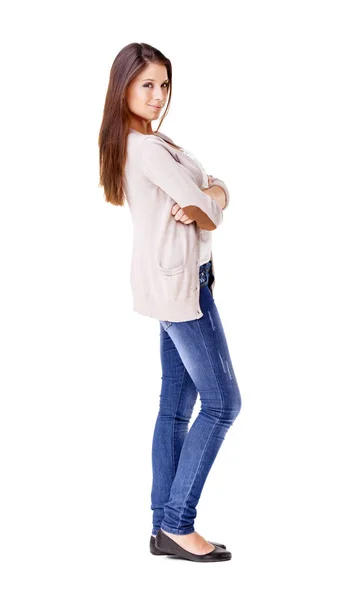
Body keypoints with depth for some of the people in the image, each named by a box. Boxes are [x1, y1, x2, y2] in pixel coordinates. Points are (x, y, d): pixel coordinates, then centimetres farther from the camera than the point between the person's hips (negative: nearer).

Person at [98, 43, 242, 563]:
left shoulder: (145, 143, 16)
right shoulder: (147, 147, -16)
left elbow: (216, 190, 7)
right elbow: (208, 211, -17)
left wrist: (202, 203, -15)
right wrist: (205, 210, 6)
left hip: (174, 279, 10)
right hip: (178, 281, -10)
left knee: (176, 406, 9)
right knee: (222, 403, -5)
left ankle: (165, 527, 14)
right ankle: (177, 524, 0)